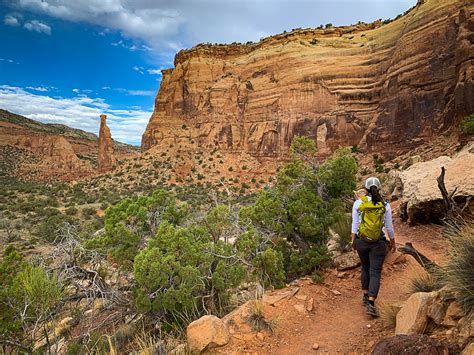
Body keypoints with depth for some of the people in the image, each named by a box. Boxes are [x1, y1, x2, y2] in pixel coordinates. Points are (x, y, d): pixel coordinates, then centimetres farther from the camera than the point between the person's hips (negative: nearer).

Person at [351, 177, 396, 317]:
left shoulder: (358, 203, -8)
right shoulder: (385, 205, -8)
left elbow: (355, 225, -7)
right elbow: (389, 227, -2)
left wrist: (353, 242, 4)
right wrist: (393, 242, 13)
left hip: (361, 242, 2)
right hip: (378, 243, -2)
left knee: (365, 267, 24)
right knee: (375, 273, 2)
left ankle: (366, 296, 32)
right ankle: (370, 304, -9)